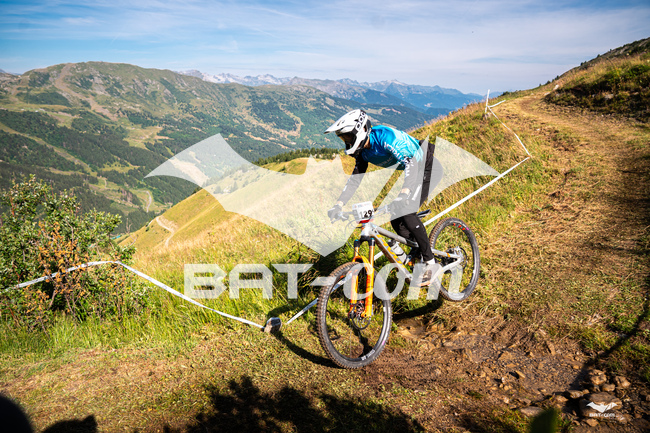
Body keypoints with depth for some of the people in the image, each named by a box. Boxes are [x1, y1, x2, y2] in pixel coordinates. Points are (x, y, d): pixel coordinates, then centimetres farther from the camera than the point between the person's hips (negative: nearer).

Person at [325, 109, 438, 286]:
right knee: (395, 219, -2)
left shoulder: (385, 136, -31)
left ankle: (431, 264, -9)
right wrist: (338, 205, -10)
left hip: (428, 167, -8)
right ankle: (420, 251, 20)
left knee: (406, 212, -22)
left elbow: (411, 164, -42)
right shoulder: (363, 149, -5)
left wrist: (404, 194, -58)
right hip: (412, 172, 8)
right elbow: (355, 177, 0)